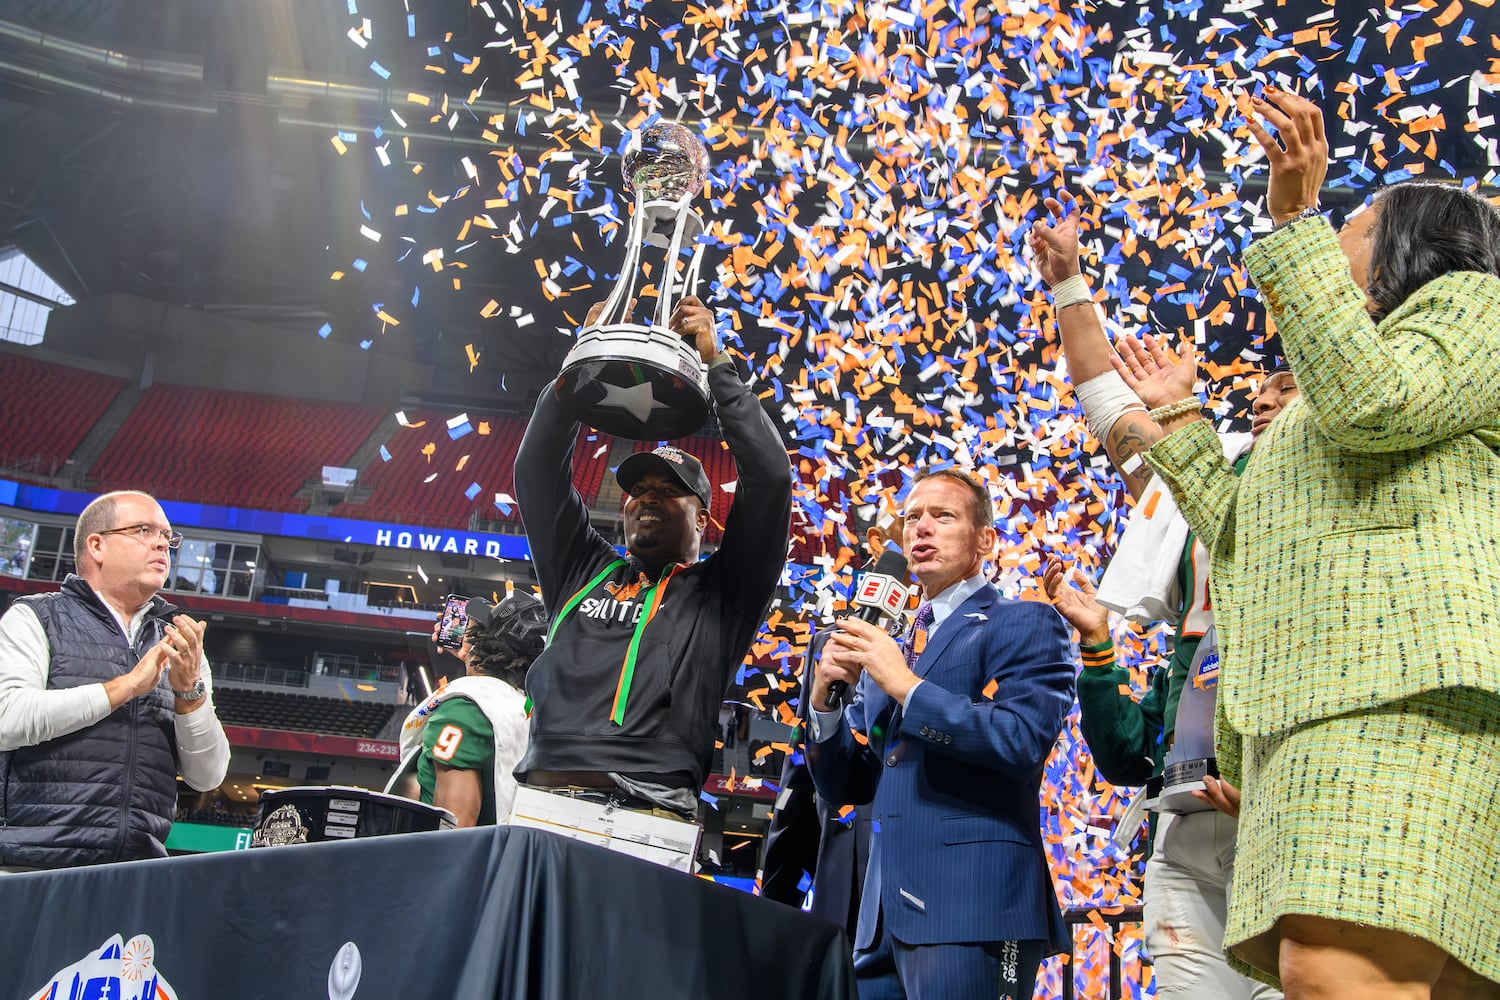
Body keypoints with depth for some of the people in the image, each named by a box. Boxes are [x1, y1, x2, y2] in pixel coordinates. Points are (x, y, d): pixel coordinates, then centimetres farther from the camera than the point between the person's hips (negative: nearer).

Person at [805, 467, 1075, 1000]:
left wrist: (905, 684, -14)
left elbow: (1022, 743, -15)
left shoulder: (1023, 624, 2)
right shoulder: (885, 649, 21)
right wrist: (823, 697, 1)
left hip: (973, 906, -6)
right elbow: (843, 786, 18)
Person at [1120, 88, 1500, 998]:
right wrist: (1178, 419, 37)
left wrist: (1298, 223, -8)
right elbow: (1249, 549, 33)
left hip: (1410, 692, -9)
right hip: (1325, 708, 9)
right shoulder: (1333, 413, 37)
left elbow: (1371, 400, -11)